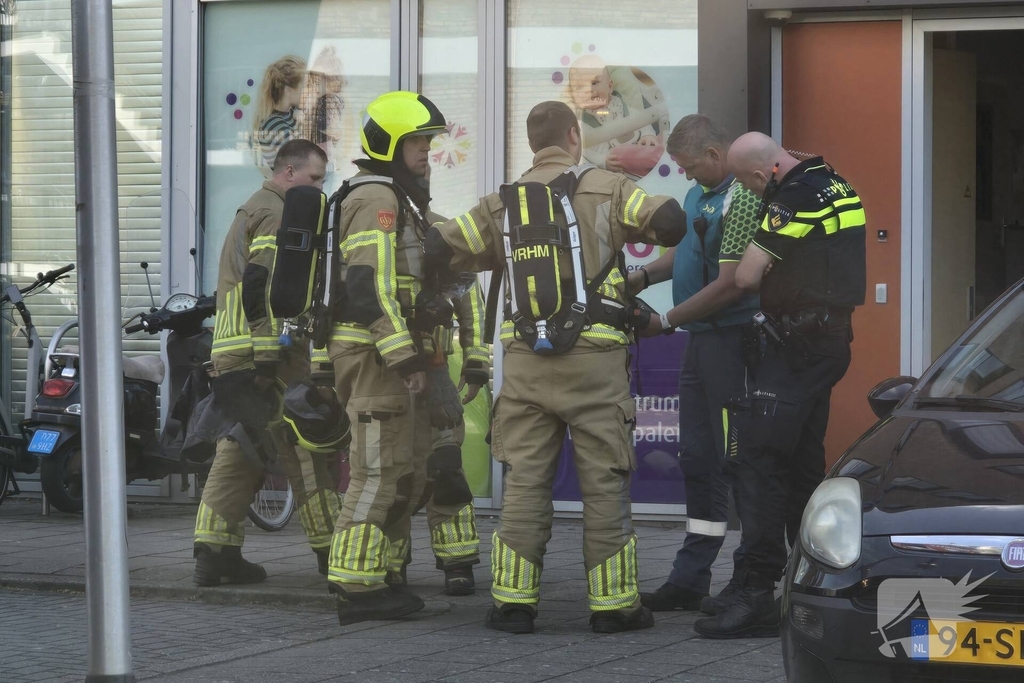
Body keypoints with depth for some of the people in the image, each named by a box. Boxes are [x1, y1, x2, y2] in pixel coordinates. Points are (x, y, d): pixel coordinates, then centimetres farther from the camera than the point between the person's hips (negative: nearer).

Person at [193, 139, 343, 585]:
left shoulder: (250, 211, 26)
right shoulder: (276, 214, -8)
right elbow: (265, 288, -19)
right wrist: (268, 357, -23)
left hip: (230, 359, 10)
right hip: (268, 357, -10)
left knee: (238, 455, 8)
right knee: (308, 455, -7)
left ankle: (213, 553, 5)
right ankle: (334, 553, -5)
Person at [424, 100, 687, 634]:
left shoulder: (503, 202, 9)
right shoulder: (604, 189, 0)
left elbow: (436, 250, 8)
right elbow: (671, 223, -9)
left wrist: (497, 258, 25)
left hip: (525, 361, 3)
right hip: (594, 358, -3)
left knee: (524, 482, 6)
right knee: (604, 484, 3)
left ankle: (513, 601, 5)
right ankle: (613, 604, 6)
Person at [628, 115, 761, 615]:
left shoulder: (741, 199, -18)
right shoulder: (701, 193, 13)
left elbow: (730, 285, -21)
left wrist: (665, 322, -14)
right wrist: (642, 276, 7)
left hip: (732, 342, -10)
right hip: (699, 340, 10)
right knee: (698, 460, 13)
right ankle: (690, 579, 19)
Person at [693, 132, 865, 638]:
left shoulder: (794, 197, -17)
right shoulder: (834, 186, 14)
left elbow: (745, 276, -16)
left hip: (793, 345, -10)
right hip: (829, 340, 10)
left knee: (760, 459, -11)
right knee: (803, 463, 15)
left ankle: (758, 593, -16)